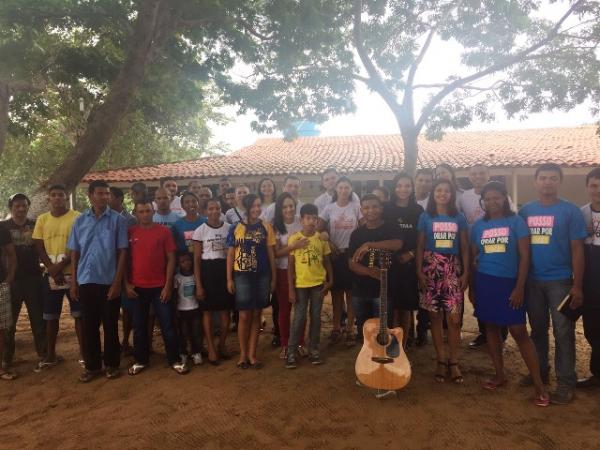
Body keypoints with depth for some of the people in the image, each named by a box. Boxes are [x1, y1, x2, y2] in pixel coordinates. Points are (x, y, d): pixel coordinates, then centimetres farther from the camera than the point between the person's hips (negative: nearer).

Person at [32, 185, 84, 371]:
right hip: (51, 275, 4)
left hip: (74, 273, -3)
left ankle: (83, 353, 12)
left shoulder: (77, 217, -3)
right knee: (51, 317, 11)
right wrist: (52, 269, -8)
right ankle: (50, 356, 23)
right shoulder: (42, 220, 8)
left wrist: (60, 265, -15)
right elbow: (39, 249, 5)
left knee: (79, 314, 2)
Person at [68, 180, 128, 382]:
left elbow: (122, 252, -5)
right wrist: (73, 282, 5)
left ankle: (112, 364, 21)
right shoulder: (80, 221, 5)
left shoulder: (118, 220, -4)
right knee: (89, 325, 10)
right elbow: (74, 253, 9)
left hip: (109, 281, -2)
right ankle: (92, 365, 22)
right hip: (86, 281, 3)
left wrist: (117, 281, -9)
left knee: (110, 325, 7)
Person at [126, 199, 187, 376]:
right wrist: (127, 284, 0)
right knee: (139, 326, 11)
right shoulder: (130, 233, 3)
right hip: (137, 287, 2)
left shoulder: (164, 231, -2)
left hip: (160, 286, -1)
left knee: (168, 324, 3)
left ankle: (175, 360, 15)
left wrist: (168, 285, -7)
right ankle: (140, 360, 25)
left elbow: (171, 259, -2)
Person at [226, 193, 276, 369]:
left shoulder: (266, 227, 3)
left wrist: (273, 277, 3)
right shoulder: (236, 228, -1)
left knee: (256, 315, 8)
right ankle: (243, 354, 17)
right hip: (242, 276, -1)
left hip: (262, 276, 2)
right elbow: (230, 254, 1)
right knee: (244, 316, 3)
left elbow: (271, 253, 5)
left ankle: (252, 354, 18)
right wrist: (229, 279, -3)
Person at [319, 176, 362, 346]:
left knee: (351, 292, 2)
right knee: (336, 291, 9)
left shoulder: (356, 206, 0)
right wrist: (329, 243, -10)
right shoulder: (329, 208, 2)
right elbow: (320, 229, 0)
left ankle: (350, 329, 12)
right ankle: (336, 327, 21)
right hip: (334, 253, 1)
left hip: (352, 253, -1)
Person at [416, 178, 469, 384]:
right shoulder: (425, 217, 3)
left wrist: (466, 273, 1)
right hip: (431, 268, 0)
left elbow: (464, 247, 8)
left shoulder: (459, 218, 6)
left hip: (453, 269, 0)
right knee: (435, 317, 5)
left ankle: (454, 362, 9)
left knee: (454, 319, -4)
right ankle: (441, 361, 16)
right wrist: (419, 272, -5)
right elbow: (420, 247, 3)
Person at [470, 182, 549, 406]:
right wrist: (471, 287, 10)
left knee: (519, 332, -5)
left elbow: (524, 256, -5)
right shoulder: (478, 225, 5)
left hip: (509, 282, -3)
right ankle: (500, 374, 25)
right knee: (491, 328, 11)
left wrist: (520, 287, -11)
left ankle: (539, 385, 4)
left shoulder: (516, 221, -3)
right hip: (484, 282, 4)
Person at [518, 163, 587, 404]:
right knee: (537, 329, 15)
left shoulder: (570, 211, -3)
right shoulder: (525, 211, 5)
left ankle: (566, 382, 12)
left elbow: (577, 249, -4)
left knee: (563, 332, 1)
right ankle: (539, 370, 29)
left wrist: (578, 285, -9)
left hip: (560, 281, -3)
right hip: (532, 281, 3)